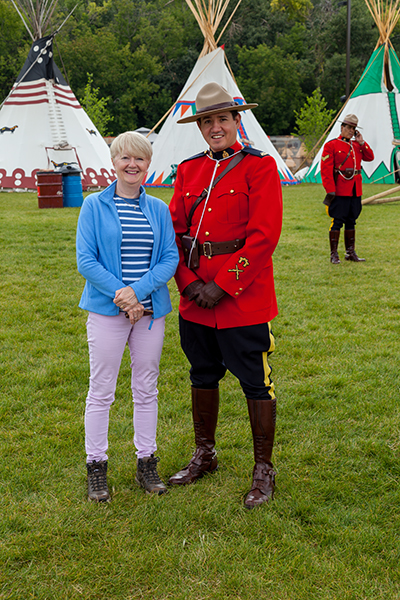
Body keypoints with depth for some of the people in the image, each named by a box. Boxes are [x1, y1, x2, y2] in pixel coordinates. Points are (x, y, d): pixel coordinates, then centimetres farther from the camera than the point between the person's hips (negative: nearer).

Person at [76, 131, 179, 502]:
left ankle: (146, 464, 24)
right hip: (107, 310, -3)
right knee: (101, 391, 4)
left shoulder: (159, 210, 7)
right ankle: (96, 468, 17)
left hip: (151, 310, 3)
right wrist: (120, 294, -16)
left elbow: (170, 259, 0)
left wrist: (139, 290, -15)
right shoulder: (94, 206, -1)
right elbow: (85, 260, -6)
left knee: (147, 390, 11)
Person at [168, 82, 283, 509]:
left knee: (256, 384, 3)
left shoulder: (259, 166, -6)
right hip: (195, 298, 5)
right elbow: (174, 231, 8)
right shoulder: (189, 170, 10)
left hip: (244, 297, -5)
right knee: (203, 377, 17)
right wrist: (189, 283, -6)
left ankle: (263, 471, 19)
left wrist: (222, 286, -15)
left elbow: (263, 237, -14)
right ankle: (204, 456, 35)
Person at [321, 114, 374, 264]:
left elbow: (369, 157, 11)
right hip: (340, 191, -6)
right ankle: (334, 254, 2)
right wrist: (330, 190, -16)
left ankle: (350, 253, 19)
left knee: (351, 221, 12)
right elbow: (326, 169, -9)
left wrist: (361, 142, 2)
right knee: (337, 221, -4)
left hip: (355, 190, 6)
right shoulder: (331, 145, -3)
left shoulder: (357, 145, 16)